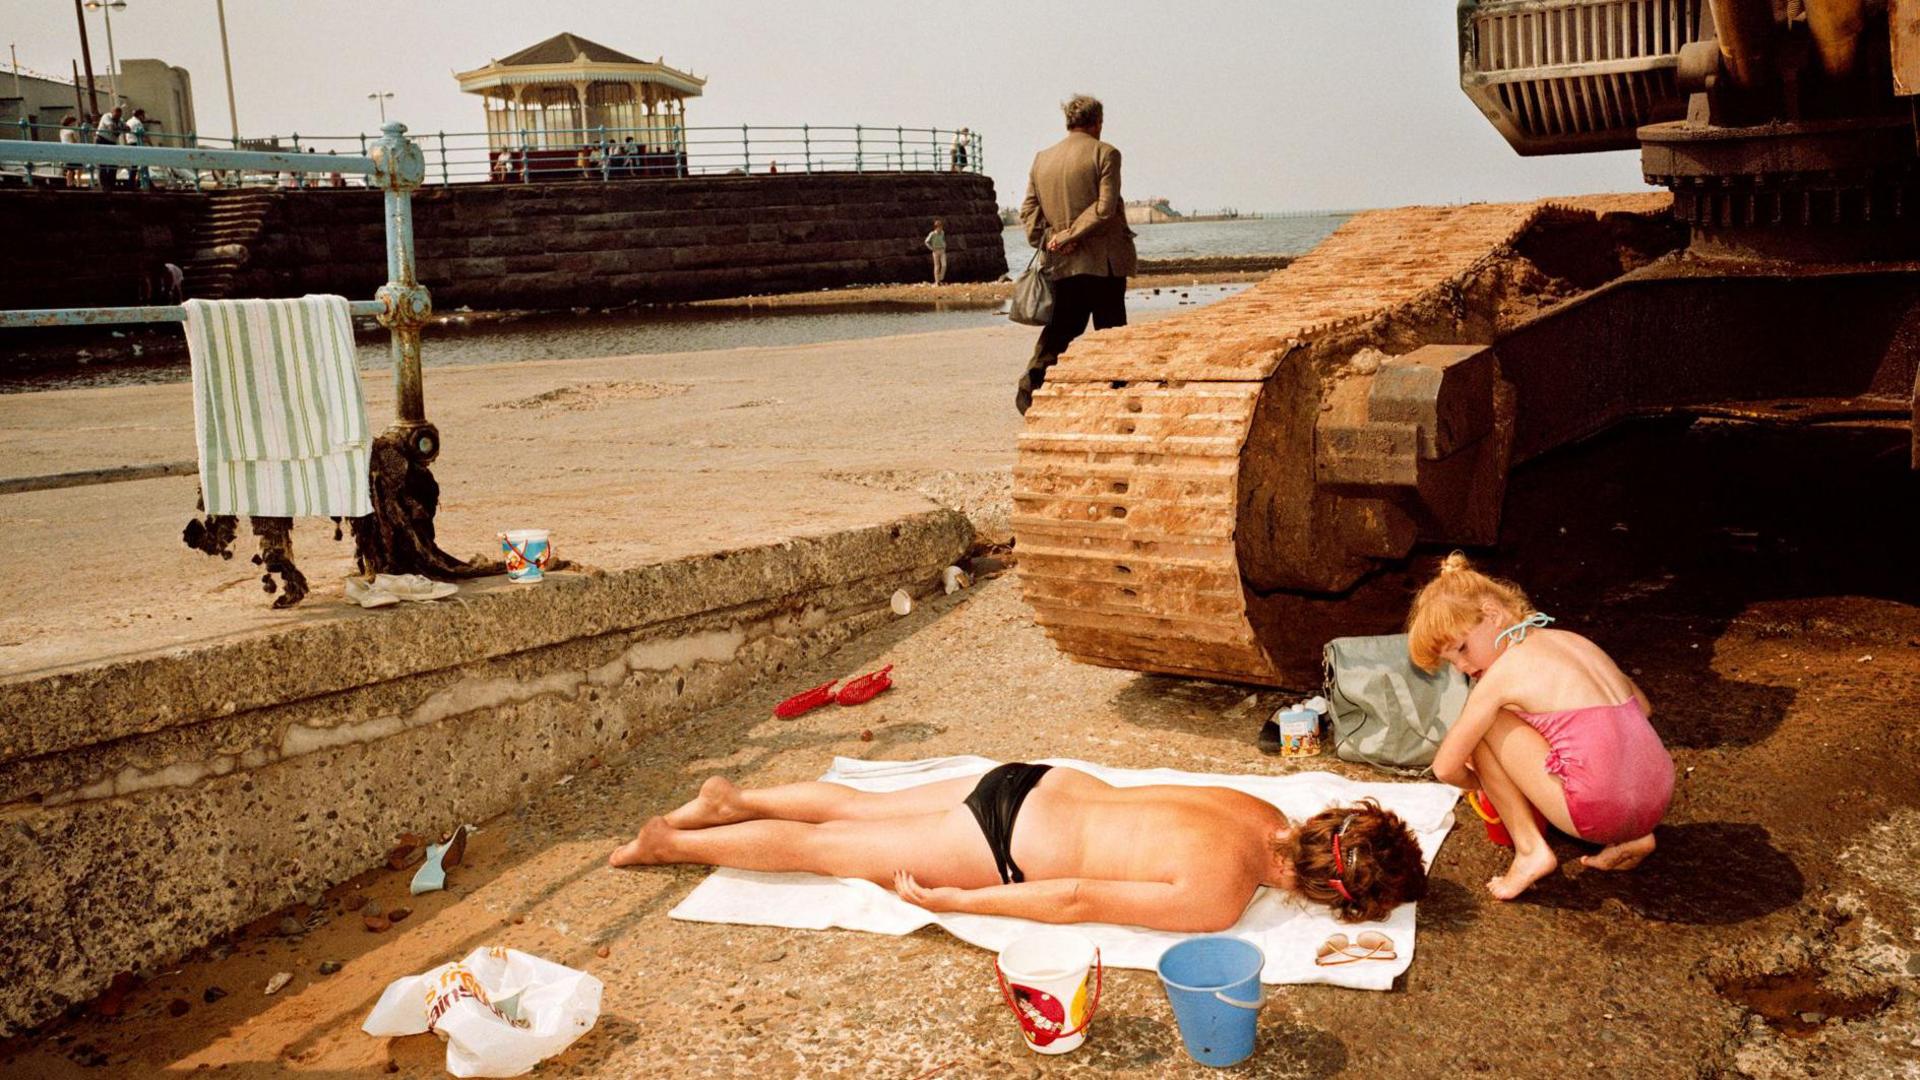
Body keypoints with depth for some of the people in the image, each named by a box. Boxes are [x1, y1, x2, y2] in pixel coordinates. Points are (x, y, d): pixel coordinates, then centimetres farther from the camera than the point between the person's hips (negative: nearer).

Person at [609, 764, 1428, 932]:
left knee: (859, 809, 26)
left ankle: (734, 799, 41)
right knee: (821, 849, 11)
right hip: (1001, 847, -6)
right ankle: (671, 841, 26)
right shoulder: (1218, 900, -29)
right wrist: (950, 902, -15)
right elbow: (1076, 900, -25)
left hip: (1032, 786, 7)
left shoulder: (1269, 816, -6)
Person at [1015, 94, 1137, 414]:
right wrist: (1071, 235, -12)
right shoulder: (1105, 153, -6)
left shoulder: (1041, 159, 11)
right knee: (1110, 331, 5)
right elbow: (1105, 207, -16)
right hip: (1104, 261, -5)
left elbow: (1028, 210, 6)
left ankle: (1031, 387, -5)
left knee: (1060, 328, 10)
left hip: (1062, 264, 5)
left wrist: (1049, 239, -5)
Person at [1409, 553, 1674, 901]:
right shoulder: (1574, 640, 17)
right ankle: (1631, 839, 19)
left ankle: (1530, 850, 4)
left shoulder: (1503, 673, -3)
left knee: (1482, 724, 4)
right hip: (1657, 803, 8)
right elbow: (1643, 708, 29)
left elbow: (1445, 768, 0)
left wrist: (1479, 784, 22)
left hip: (1599, 811, -8)